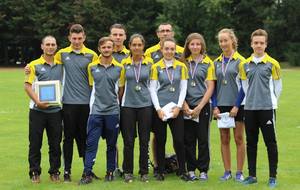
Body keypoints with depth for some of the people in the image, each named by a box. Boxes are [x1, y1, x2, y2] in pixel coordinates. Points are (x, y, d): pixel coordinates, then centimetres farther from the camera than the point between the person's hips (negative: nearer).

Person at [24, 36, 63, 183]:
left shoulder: (61, 65, 9)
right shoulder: (34, 65, 0)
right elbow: (27, 86, -6)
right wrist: (37, 101, -18)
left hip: (55, 110, 3)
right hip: (37, 110, -2)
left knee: (55, 143, 6)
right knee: (35, 143, 2)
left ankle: (54, 171, 16)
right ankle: (35, 172, 11)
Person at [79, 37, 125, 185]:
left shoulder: (119, 68, 2)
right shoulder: (92, 67, 3)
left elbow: (121, 89, 10)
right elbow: (91, 86, 13)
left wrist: (114, 102, 10)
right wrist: (99, 100, 10)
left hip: (113, 111, 0)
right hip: (96, 111, 0)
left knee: (111, 144, 8)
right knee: (91, 143, -5)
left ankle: (110, 172, 18)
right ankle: (87, 174, -3)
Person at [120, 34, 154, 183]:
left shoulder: (150, 63, 2)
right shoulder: (124, 63, 2)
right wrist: (119, 100, 5)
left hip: (145, 104, 0)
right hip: (128, 105, 0)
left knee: (144, 140, 4)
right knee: (128, 140, 2)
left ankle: (144, 172, 13)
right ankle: (128, 172, 13)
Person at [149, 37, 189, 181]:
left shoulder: (181, 67, 6)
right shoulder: (156, 67, 2)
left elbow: (183, 88, 4)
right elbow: (152, 89, 0)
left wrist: (178, 107, -7)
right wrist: (158, 108, -9)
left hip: (176, 110, 1)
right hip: (159, 109, -1)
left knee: (179, 140, -3)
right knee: (160, 141, 4)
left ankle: (182, 171, 9)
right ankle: (160, 172, 13)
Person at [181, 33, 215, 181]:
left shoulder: (208, 63, 2)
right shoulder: (183, 63, 7)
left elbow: (210, 87, -2)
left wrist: (199, 107, -9)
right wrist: (185, 106, -6)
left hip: (203, 106, -2)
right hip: (186, 106, 2)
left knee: (203, 139, 1)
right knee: (188, 139, 5)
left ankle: (203, 170, 9)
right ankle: (190, 170, 13)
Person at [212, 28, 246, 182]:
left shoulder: (240, 61, -5)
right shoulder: (217, 62, 10)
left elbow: (244, 85, -7)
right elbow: (213, 86, 12)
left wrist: (237, 106, -12)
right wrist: (215, 106, 3)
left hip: (237, 105, -4)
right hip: (221, 105, 4)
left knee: (239, 139, 1)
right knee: (224, 139, 6)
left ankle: (239, 172, 7)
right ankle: (227, 171, 14)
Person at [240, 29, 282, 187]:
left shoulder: (272, 64, -3)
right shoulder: (245, 64, 6)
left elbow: (277, 86, 3)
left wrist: (272, 102, 4)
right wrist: (251, 100, 10)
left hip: (267, 108, -3)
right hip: (250, 109, 4)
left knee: (270, 142, 0)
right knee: (251, 143, 8)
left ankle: (273, 176, 7)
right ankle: (252, 175, 17)